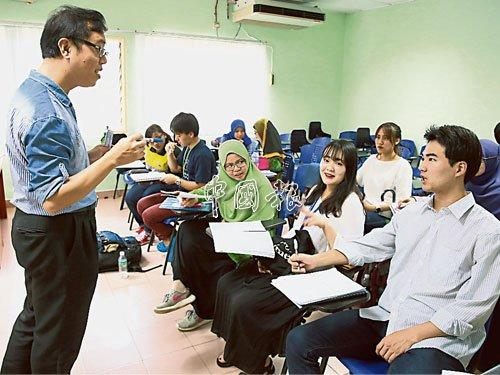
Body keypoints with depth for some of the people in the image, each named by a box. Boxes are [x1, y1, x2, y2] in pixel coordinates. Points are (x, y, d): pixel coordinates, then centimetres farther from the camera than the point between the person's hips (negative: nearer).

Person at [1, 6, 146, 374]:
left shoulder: (36, 91, 6)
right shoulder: (47, 112, -26)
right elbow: (53, 200, -28)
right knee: (58, 338, 11)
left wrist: (92, 156, 3)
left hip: (37, 229, 10)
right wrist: (112, 159, -26)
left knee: (35, 317, 27)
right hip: (58, 234, -10)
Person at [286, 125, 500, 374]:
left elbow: (473, 308, -9)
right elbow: (365, 247, 16)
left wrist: (411, 334, -16)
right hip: (383, 316, 5)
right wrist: (315, 260, 7)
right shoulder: (411, 213, 12)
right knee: (298, 340, -7)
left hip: (437, 337, -5)